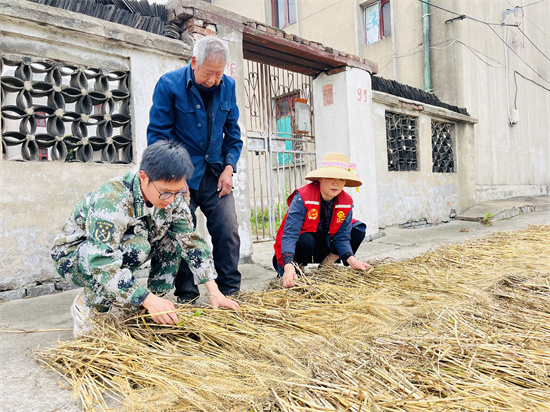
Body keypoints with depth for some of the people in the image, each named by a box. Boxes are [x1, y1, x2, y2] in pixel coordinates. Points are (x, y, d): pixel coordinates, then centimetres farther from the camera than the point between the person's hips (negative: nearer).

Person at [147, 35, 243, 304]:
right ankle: (186, 296, 15)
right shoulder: (169, 85, -8)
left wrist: (229, 167, -1)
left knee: (228, 231, -3)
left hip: (216, 174, 3)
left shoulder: (228, 86, 5)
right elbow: (158, 133, -7)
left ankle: (230, 292, 13)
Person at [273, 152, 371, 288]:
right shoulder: (302, 197, -28)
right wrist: (288, 267, -48)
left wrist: (351, 259, -29)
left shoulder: (346, 201, -12)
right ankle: (297, 273, -9)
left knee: (358, 230, -9)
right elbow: (289, 234, -35)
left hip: (324, 244, 5)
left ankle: (327, 263, -3)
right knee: (305, 240, -38)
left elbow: (342, 236, -10)